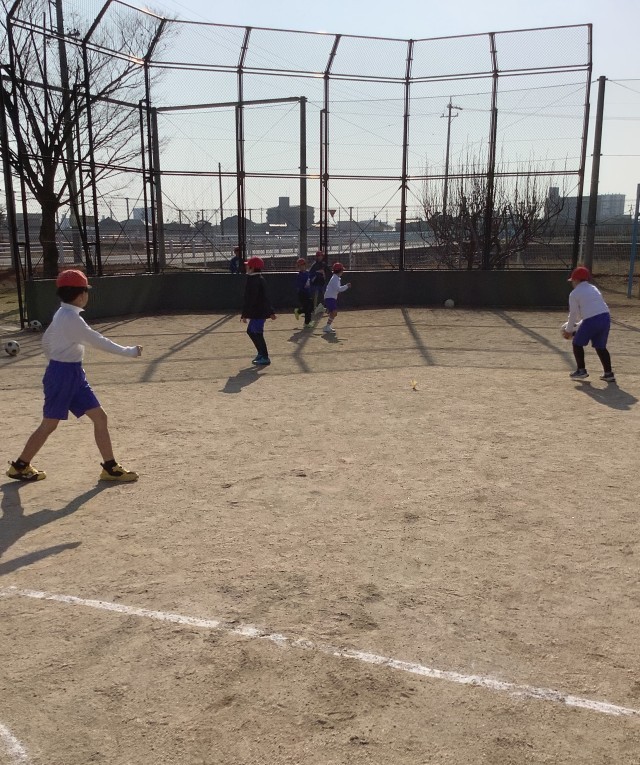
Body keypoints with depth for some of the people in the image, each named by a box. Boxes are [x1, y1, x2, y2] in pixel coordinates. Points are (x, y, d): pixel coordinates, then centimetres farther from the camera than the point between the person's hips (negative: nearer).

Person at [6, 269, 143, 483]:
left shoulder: (64, 315, 10)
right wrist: (128, 351, -14)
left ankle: (110, 467, 8)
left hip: (74, 373, 9)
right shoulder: (70, 318, -20)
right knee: (49, 424, 3)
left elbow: (46, 341, 19)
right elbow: (97, 341, -20)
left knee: (100, 417, 4)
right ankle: (19, 466, 21)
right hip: (63, 375, -9)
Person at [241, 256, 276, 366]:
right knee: (251, 331, 20)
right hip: (263, 311, 10)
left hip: (257, 312, -10)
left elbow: (250, 299, -22)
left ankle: (265, 358, 0)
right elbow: (265, 297, 20)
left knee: (257, 333, -4)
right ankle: (261, 353, 26)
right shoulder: (261, 279, 14)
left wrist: (245, 314, -21)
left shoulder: (253, 281, -18)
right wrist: (270, 311, 25)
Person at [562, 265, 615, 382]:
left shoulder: (574, 294, 3)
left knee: (577, 343, 13)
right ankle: (608, 373, 15)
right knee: (600, 346, 19)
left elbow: (573, 314, 3)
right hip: (606, 317, 7)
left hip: (591, 320, -7)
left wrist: (568, 330, 17)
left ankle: (581, 370, 14)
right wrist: (577, 326, 35)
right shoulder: (594, 289, 25)